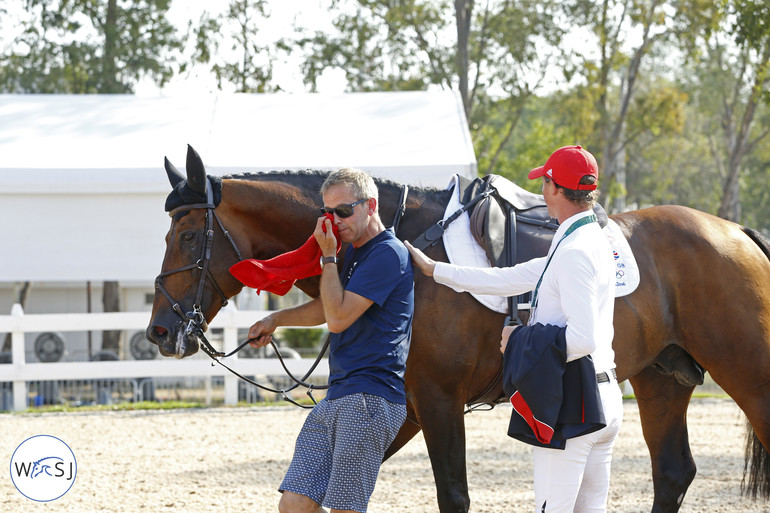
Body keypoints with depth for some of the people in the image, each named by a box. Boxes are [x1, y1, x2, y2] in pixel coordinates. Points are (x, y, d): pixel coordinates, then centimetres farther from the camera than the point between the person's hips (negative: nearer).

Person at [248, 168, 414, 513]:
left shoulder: (388, 254, -10)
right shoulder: (355, 252, 20)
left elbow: (338, 317, -14)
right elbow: (328, 308, 35)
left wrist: (329, 257, -5)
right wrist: (276, 320, 23)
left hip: (368, 399, -10)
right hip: (336, 400, 10)